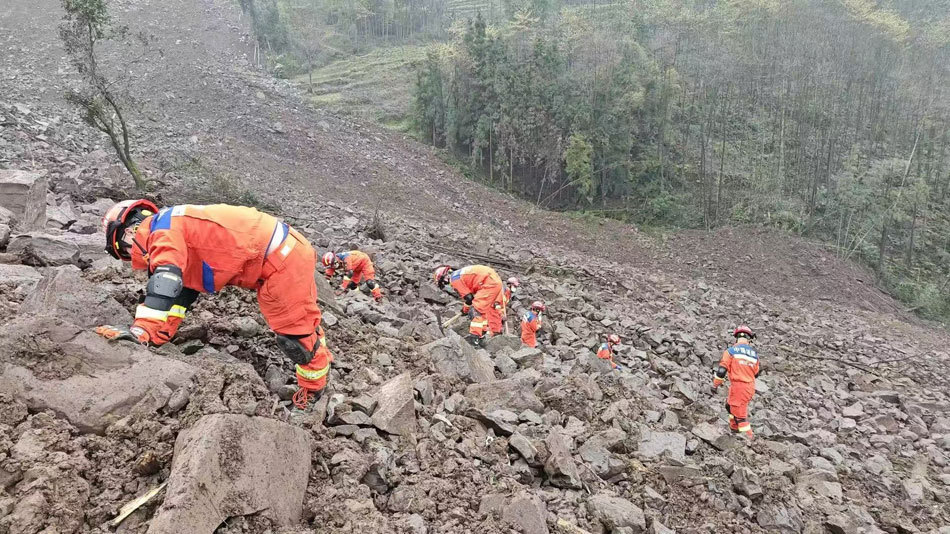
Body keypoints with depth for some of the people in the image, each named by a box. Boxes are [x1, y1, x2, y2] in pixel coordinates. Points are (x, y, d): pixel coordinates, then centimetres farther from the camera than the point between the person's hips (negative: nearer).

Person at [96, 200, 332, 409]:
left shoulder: (163, 225, -7)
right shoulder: (180, 236, 24)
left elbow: (166, 280, -24)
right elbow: (182, 294, 23)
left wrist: (141, 330, -27)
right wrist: (150, 333, 15)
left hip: (280, 259, -10)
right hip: (287, 249, 10)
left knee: (297, 333, 4)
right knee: (302, 321, 28)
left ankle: (314, 393, 23)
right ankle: (320, 361, 48)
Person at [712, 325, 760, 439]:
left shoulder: (731, 351, -7)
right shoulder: (754, 354, 7)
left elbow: (722, 370, -10)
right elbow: (755, 374, 15)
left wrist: (715, 385, 1)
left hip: (738, 386, -6)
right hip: (750, 387, 6)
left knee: (740, 415, 2)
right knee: (730, 405, 28)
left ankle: (748, 437, 4)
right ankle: (734, 428, 38)